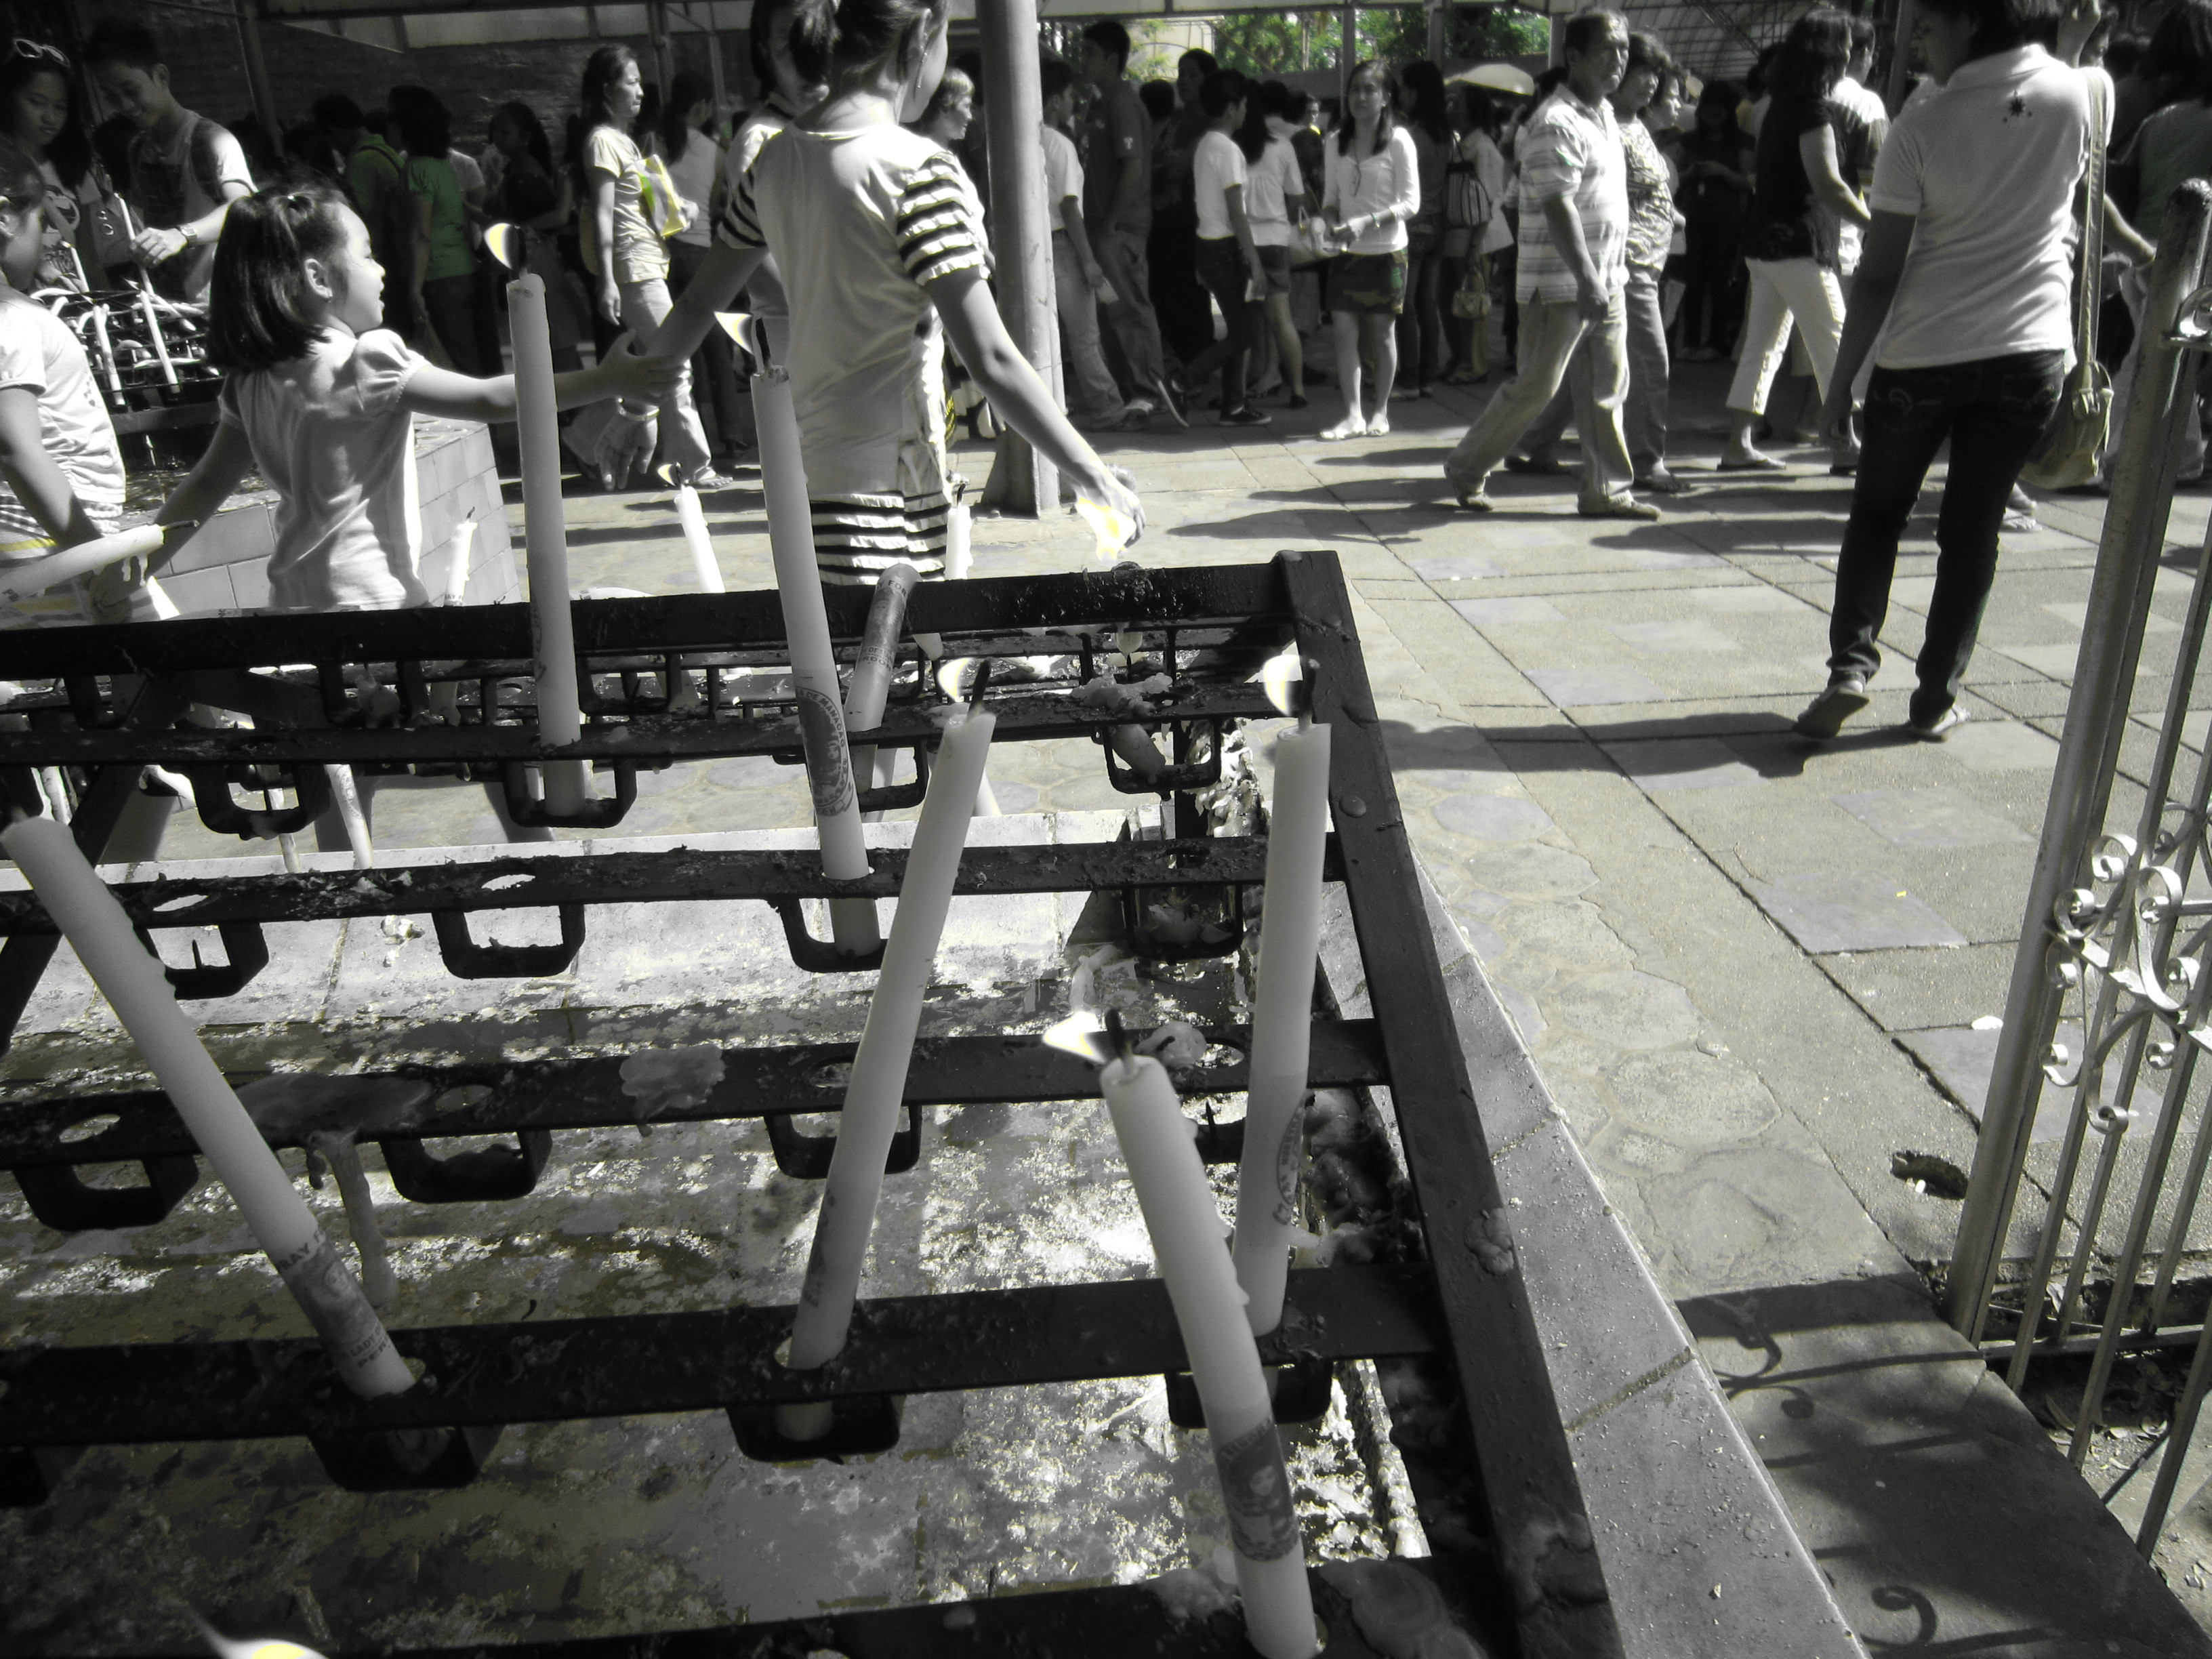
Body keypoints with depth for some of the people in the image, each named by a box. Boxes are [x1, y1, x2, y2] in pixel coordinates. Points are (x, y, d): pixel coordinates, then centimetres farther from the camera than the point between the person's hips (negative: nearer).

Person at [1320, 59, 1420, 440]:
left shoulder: (1398, 140, -6)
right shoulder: (1337, 142, 8)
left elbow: (1411, 202, -9)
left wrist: (1367, 222, -22)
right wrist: (1332, 223, -8)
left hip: (1386, 251, -4)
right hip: (1346, 253, 4)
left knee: (1382, 333, 4)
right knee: (1344, 331, -2)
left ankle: (1380, 411, 16)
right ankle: (1353, 415, 3)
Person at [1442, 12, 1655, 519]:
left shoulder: (1605, 115, 16)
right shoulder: (1556, 124, -14)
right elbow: (1558, 208, -24)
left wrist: (1609, 276, 22)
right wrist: (1587, 280, -31)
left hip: (1605, 281, 9)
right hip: (1561, 285, -9)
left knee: (1606, 388, 8)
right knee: (1535, 387, -3)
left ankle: (1606, 491, 13)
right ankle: (1466, 470, 12)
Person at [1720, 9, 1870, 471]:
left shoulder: (1784, 104, 16)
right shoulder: (1812, 108, -13)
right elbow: (1828, 185, -19)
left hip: (1766, 241, 9)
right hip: (1797, 243, -9)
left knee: (1763, 345, 9)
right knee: (1833, 345, -5)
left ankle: (1738, 446, 8)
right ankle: (1846, 446, -2)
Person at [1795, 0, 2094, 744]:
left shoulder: (1922, 128, -12)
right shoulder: (2074, 96, -2)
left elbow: (1879, 274, -11)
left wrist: (1841, 378, -4)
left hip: (1922, 354, -3)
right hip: (2029, 353, 3)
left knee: (1876, 514, 13)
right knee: (1972, 528, 9)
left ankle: (1851, 663, -2)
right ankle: (1937, 697, 12)